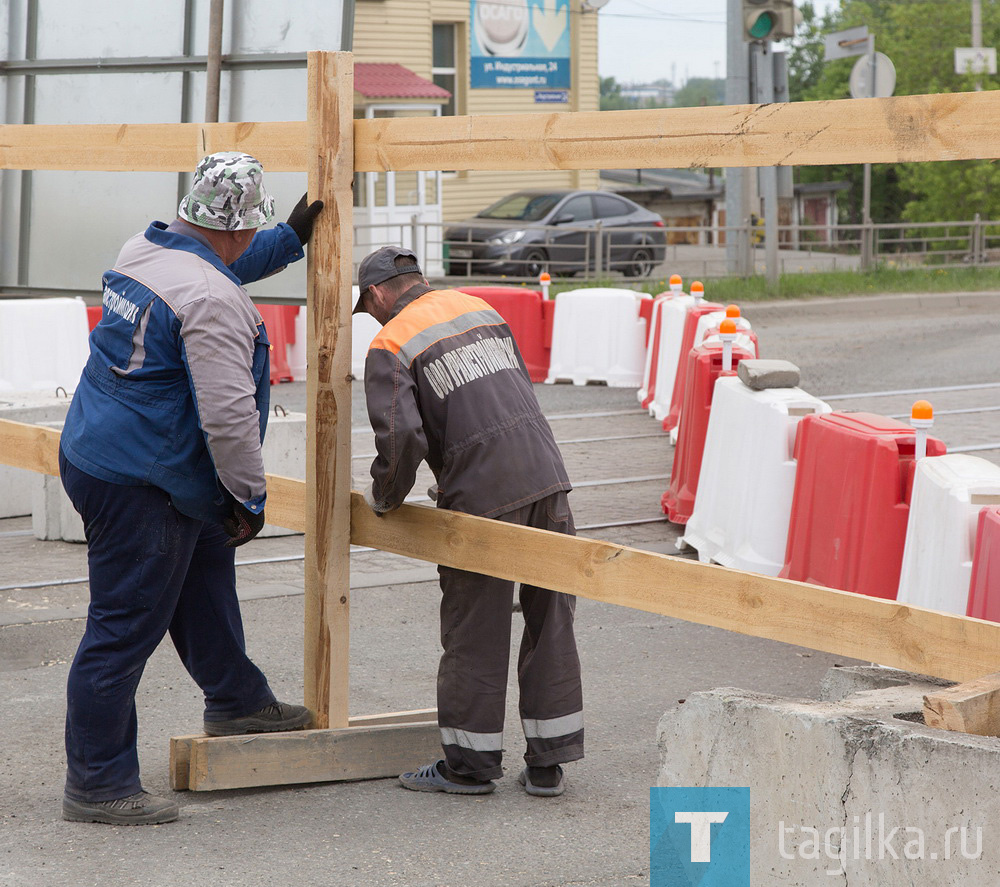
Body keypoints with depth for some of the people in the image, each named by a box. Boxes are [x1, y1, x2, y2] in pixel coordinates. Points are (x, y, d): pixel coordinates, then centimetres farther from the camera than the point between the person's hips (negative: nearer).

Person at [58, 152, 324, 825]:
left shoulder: (144, 251, 5)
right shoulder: (213, 301, -24)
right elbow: (228, 415, -25)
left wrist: (293, 238, 33)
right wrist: (250, 497, -13)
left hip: (98, 455, 10)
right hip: (137, 486, -10)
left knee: (205, 567, 26)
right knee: (125, 629, -3)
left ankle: (237, 700, 43)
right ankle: (97, 784, 4)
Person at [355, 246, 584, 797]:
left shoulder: (390, 347, -2)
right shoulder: (479, 308, 19)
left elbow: (401, 438, -15)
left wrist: (383, 498, 4)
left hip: (483, 496, -6)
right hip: (547, 478, 6)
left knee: (474, 634, 5)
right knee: (550, 623, 9)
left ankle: (470, 765, 14)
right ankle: (547, 764, 14)